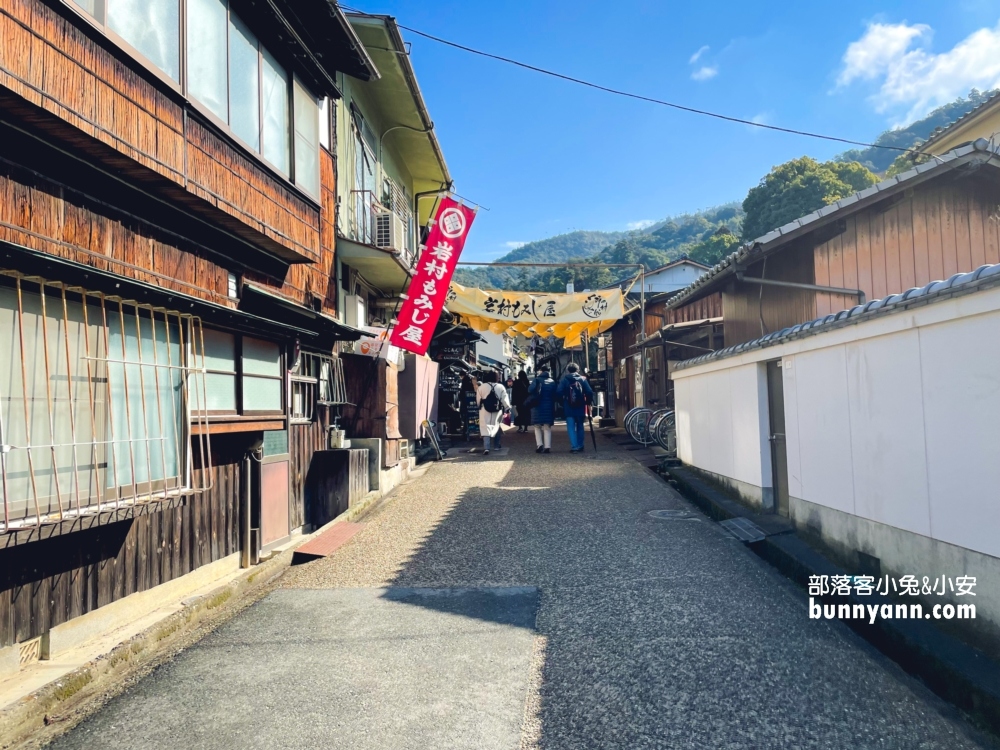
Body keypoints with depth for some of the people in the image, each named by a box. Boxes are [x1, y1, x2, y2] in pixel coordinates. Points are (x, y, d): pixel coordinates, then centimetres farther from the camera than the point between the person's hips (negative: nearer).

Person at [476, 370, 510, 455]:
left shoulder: (482, 387, -5)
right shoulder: (500, 387, -4)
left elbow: (478, 400, 2)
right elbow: (504, 399, -3)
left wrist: (481, 406, 20)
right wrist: (508, 408, 8)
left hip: (485, 411, -1)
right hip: (497, 411, 2)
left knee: (486, 429, -4)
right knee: (497, 427, 20)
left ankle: (486, 448, -19)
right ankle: (496, 446, 28)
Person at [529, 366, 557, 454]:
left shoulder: (537, 380, -7)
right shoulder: (552, 381, 6)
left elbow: (530, 391, -15)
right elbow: (555, 395, 6)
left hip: (538, 407, -3)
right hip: (549, 407, 3)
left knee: (537, 427, 11)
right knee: (547, 428, 8)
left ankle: (539, 444, -3)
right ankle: (547, 447, 1)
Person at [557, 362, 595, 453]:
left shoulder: (564, 380, -3)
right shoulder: (583, 379, 1)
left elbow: (559, 392, -11)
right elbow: (589, 392, -6)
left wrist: (562, 402, 6)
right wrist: (588, 402, 8)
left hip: (569, 408, -2)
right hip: (580, 408, 2)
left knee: (571, 427, -1)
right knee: (580, 426, 17)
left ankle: (574, 446, -12)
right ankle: (580, 445, 21)